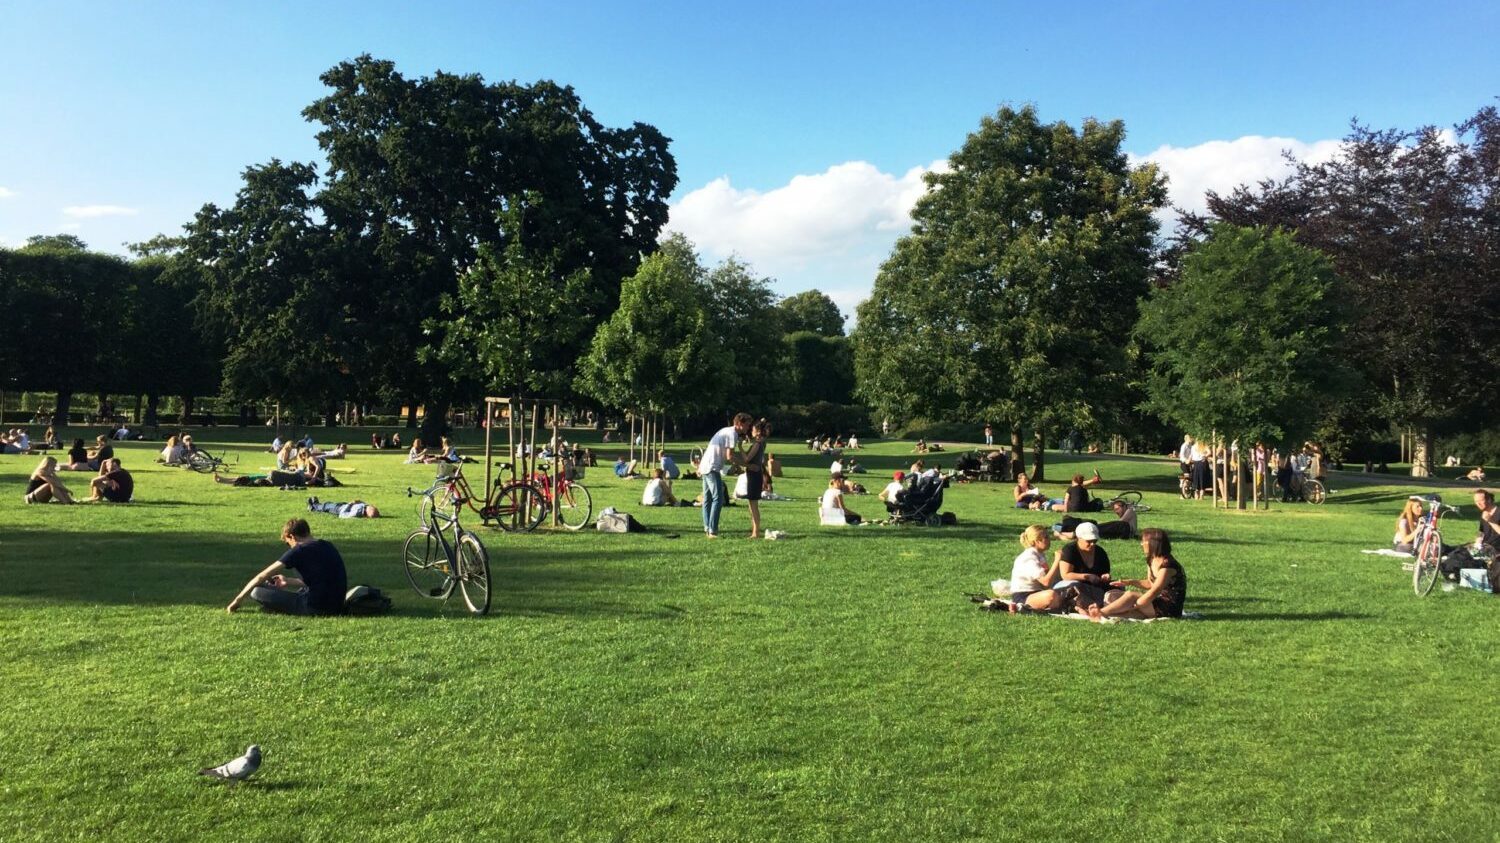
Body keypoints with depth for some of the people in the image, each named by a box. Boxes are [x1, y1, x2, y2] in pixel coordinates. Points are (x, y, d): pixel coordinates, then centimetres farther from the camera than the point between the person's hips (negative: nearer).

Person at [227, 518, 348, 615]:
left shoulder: (299, 550, -6)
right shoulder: (328, 547, 14)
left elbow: (262, 577, -2)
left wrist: (238, 599, 7)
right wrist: (288, 582, 36)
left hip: (315, 608, -7)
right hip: (337, 607, 7)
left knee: (256, 591, -5)